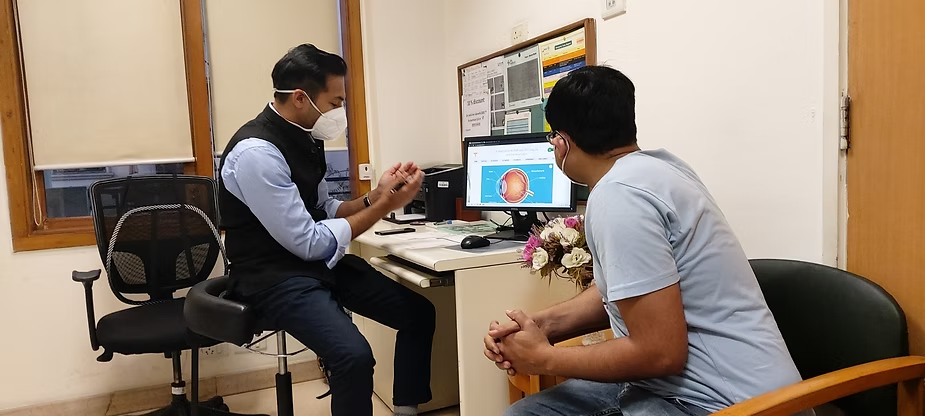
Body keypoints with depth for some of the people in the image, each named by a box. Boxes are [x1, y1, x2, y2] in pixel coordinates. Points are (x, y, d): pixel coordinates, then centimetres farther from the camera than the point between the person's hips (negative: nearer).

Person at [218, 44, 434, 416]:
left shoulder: (304, 136, 3)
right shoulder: (256, 152, -23)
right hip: (276, 276, -8)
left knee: (419, 312, 3)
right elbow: (309, 243, -22)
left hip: (319, 261, 9)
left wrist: (376, 196, -3)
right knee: (354, 355, -30)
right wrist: (384, 207, -16)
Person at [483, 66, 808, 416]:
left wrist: (543, 359, -12)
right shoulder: (651, 164, 5)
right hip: (692, 379, 9)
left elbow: (661, 353, -23)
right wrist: (542, 324, 1)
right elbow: (615, 291, 14)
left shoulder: (618, 194, -23)